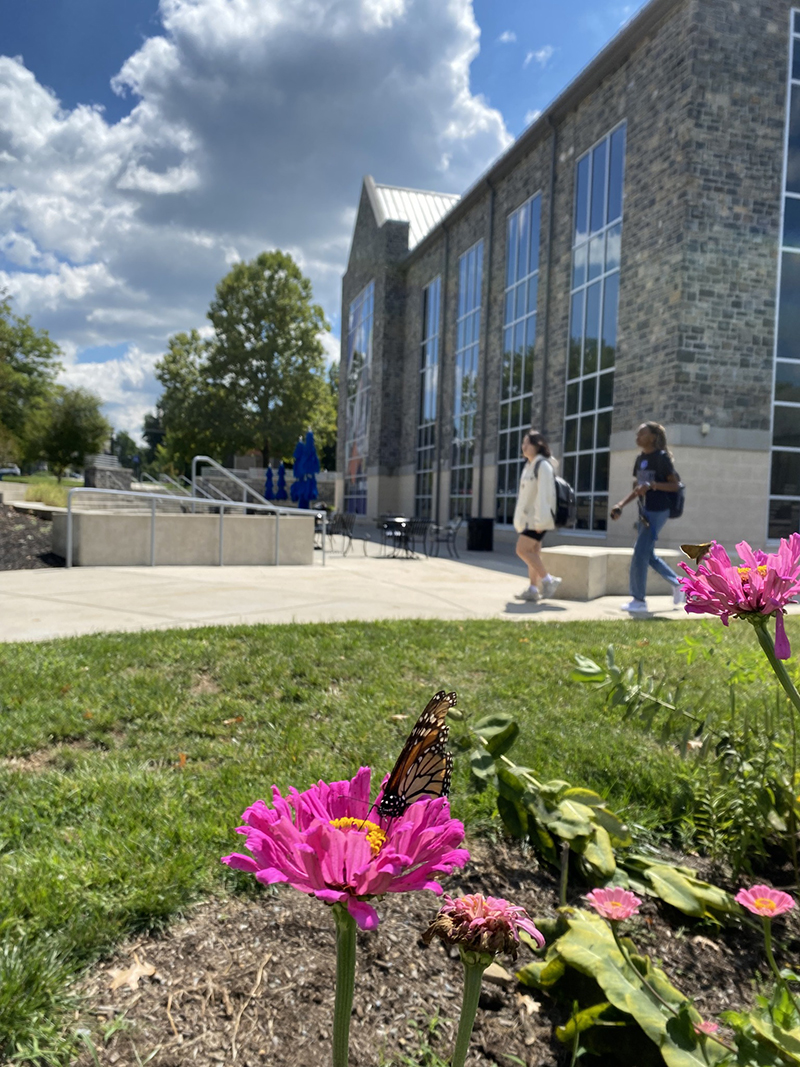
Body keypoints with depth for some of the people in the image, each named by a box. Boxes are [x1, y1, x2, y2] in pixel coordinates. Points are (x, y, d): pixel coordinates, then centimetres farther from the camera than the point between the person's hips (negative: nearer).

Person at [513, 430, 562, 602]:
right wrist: (520, 518, 17)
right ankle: (533, 589, 11)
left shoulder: (543, 466, -12)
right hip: (529, 517, 9)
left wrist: (540, 520, -23)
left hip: (538, 517, -9)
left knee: (522, 549, -14)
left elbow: (543, 495, -19)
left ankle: (548, 580, -5)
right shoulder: (529, 466, 17)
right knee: (533, 552, 8)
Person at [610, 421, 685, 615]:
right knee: (648, 555, 15)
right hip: (644, 511, 9)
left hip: (657, 512, -9)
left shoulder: (661, 457, -10)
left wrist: (652, 485, -26)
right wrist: (621, 505, 9)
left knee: (640, 553, -9)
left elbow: (675, 485, -13)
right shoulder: (640, 458, 13)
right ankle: (677, 583, 32)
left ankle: (638, 601, 0)